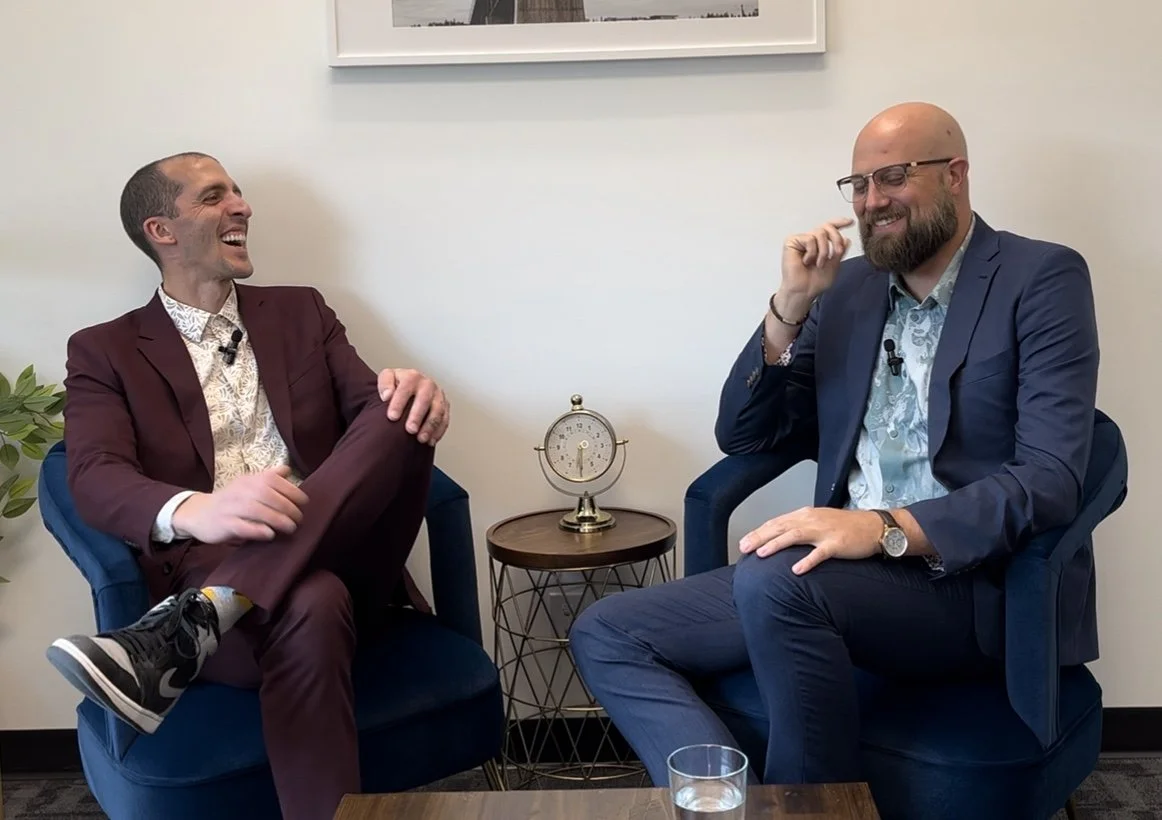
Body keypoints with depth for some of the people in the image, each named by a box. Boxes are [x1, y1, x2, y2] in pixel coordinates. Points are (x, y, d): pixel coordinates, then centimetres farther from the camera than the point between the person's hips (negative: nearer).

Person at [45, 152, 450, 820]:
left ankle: (188, 632, -36)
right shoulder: (105, 351, 10)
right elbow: (95, 477, -7)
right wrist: (196, 511, -32)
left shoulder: (301, 312, 21)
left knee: (402, 412, -27)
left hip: (343, 561, 4)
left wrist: (416, 393, -19)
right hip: (206, 571, -4)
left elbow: (372, 406, 10)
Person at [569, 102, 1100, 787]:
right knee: (606, 636, -8)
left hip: (972, 582, -6)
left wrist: (887, 528, -29)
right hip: (846, 568, 6)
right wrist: (792, 304, -2)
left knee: (774, 579, -35)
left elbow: (1051, 478, -15)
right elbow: (742, 437, 12)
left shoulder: (1043, 279, -2)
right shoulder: (848, 286, 14)